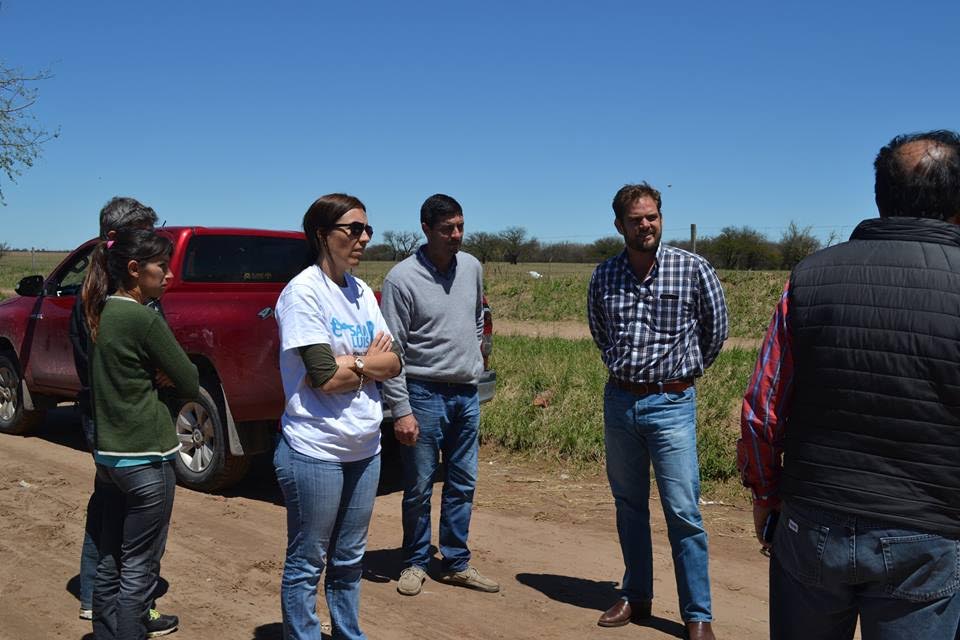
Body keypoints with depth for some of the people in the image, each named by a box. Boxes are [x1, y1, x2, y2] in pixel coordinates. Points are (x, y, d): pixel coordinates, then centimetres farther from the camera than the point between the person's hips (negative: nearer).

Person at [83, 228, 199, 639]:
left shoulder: (99, 313, 7)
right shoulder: (142, 318, -17)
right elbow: (190, 385, -11)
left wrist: (150, 374, 1)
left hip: (107, 453, 8)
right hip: (146, 457, -8)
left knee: (110, 561, 16)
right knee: (139, 569, 1)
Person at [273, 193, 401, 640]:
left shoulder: (361, 292, 8)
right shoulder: (303, 292, -13)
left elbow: (393, 364, 3)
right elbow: (324, 377, -20)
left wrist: (349, 363, -13)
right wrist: (369, 361, -4)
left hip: (364, 449, 7)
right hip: (314, 452, -7)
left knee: (349, 559, 18)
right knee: (307, 563, 7)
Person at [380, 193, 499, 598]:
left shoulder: (472, 268, 4)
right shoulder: (403, 278, -13)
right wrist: (401, 409, -16)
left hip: (467, 393, 6)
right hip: (424, 393, -5)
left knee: (463, 484, 12)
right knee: (419, 488, 4)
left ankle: (456, 563, 25)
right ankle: (415, 563, 22)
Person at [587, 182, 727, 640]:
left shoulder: (693, 269, -8)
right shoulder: (603, 276, 1)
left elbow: (715, 329, 6)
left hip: (670, 404, -3)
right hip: (618, 400, 4)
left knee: (683, 512, -3)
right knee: (629, 506, 14)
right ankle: (636, 597, 28)